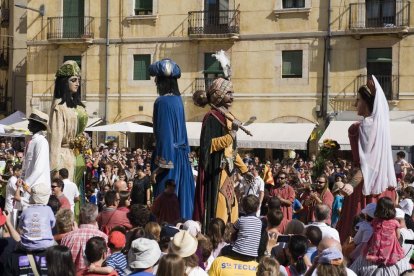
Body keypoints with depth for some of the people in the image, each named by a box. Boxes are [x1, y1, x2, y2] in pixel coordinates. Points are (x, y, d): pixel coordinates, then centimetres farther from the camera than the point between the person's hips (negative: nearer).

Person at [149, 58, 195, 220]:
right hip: (181, 157, 8)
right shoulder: (177, 99, 10)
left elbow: (164, 135, -20)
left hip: (168, 157, -8)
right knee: (180, 199, 13)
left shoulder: (163, 102, -16)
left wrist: (159, 166, -17)